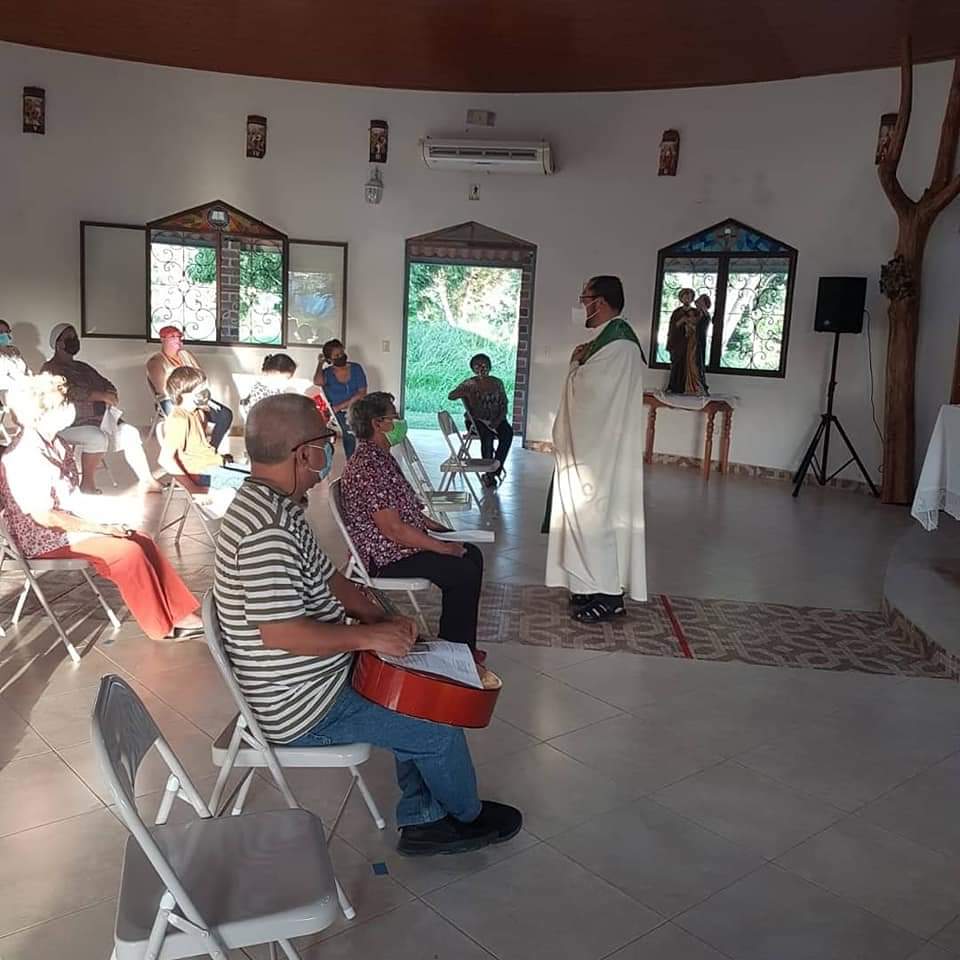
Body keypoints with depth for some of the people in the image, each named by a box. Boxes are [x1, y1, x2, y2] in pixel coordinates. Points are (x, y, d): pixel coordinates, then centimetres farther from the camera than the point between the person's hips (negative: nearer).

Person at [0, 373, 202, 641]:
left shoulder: (53, 442, 5)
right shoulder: (22, 458, -23)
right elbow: (44, 517, -23)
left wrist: (100, 522, -1)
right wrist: (99, 528, -18)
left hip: (73, 524, 9)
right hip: (46, 538, -9)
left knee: (142, 541, -6)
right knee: (129, 551, -22)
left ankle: (181, 612, -5)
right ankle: (163, 625, -9)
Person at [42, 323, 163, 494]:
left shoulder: (82, 367, 23)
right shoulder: (50, 369, -3)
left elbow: (106, 384, 18)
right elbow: (71, 392, -18)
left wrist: (110, 394, -6)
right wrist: (102, 396, -21)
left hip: (98, 419, 8)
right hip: (70, 424, -8)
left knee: (130, 432, -11)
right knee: (98, 438, -35)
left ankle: (146, 480, -14)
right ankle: (87, 484, -20)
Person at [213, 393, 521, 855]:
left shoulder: (269, 502, 4)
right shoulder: (267, 529, -31)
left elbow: (326, 578, 12)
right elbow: (280, 632, -32)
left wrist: (380, 617, 0)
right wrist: (371, 636, -22)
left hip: (310, 675, 10)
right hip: (303, 709, -10)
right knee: (441, 730, -1)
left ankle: (422, 821, 27)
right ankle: (466, 815, 28)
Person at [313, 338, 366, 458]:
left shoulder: (356, 368, 7)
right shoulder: (327, 373, 5)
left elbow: (362, 393, -1)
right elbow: (318, 382, -19)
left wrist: (341, 406, -10)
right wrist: (320, 363, -2)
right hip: (336, 414, -1)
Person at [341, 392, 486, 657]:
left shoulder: (381, 457, 10)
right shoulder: (368, 467, -24)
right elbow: (394, 529, -27)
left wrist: (434, 526, 12)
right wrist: (444, 548, -20)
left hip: (402, 543, 11)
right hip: (387, 558, -11)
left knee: (473, 555, 11)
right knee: (465, 573, -16)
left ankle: (460, 645, 17)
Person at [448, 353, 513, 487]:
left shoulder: (497, 383, 8)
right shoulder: (469, 384, 1)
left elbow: (504, 405, 5)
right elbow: (450, 396, -7)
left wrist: (498, 421, -13)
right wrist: (464, 393, -26)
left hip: (495, 420, 3)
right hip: (476, 420, -3)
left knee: (508, 432, -29)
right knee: (487, 435, -35)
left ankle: (495, 470, -25)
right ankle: (488, 472, -25)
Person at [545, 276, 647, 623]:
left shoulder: (617, 343, -18)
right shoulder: (609, 337, 13)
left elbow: (584, 388, -21)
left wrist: (576, 363, -3)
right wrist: (582, 363, 2)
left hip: (602, 450, -10)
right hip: (594, 446, 10)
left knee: (596, 515, -4)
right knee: (594, 514, 14)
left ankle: (608, 595, 5)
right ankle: (596, 584, 23)